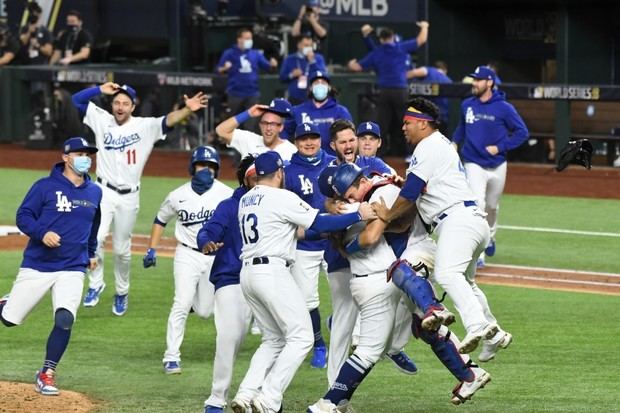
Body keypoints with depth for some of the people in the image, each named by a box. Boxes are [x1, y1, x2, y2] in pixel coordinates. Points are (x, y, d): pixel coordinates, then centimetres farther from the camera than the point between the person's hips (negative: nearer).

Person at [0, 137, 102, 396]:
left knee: (65, 320, -18)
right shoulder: (45, 187, -6)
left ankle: (47, 375, -3)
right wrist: (42, 233, -23)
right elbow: (23, 217, -6)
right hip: (36, 266, -2)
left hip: (72, 270, 3)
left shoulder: (94, 193, 10)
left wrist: (91, 253, 29)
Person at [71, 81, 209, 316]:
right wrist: (100, 90, -14)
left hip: (129, 197, 0)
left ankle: (122, 293, 29)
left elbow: (169, 121, -20)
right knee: (95, 238, -18)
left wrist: (188, 110, -39)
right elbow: (77, 100, 1)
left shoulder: (145, 126, -5)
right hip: (104, 191, 0)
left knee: (122, 249, 9)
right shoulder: (102, 120, 0)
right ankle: (96, 284, 0)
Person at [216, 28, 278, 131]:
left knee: (251, 119, 0)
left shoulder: (255, 54, 7)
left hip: (252, 93, 2)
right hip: (235, 93, -2)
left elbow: (266, 65, 13)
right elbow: (219, 69, -2)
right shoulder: (229, 53, -1)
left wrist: (272, 64, -10)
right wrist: (225, 68, -25)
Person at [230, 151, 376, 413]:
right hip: (272, 272, -9)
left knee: (274, 339, 17)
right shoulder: (282, 198, -8)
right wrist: (358, 215, -6)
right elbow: (320, 224, -11)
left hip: (248, 272, 9)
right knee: (301, 337, -6)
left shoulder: (245, 200, 16)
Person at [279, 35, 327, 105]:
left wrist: (312, 61, -13)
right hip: (295, 99, 1)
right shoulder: (290, 59, 8)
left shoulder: (318, 58, 5)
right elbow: (282, 78, 11)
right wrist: (291, 75, -9)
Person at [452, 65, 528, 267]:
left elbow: (522, 132, -6)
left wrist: (500, 147, -13)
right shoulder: (467, 105, 1)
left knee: (492, 206, 18)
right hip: (474, 164, 0)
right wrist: (454, 142, 8)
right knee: (477, 204, -17)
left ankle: (490, 237, 49)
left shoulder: (503, 108, -10)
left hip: (497, 165, 0)